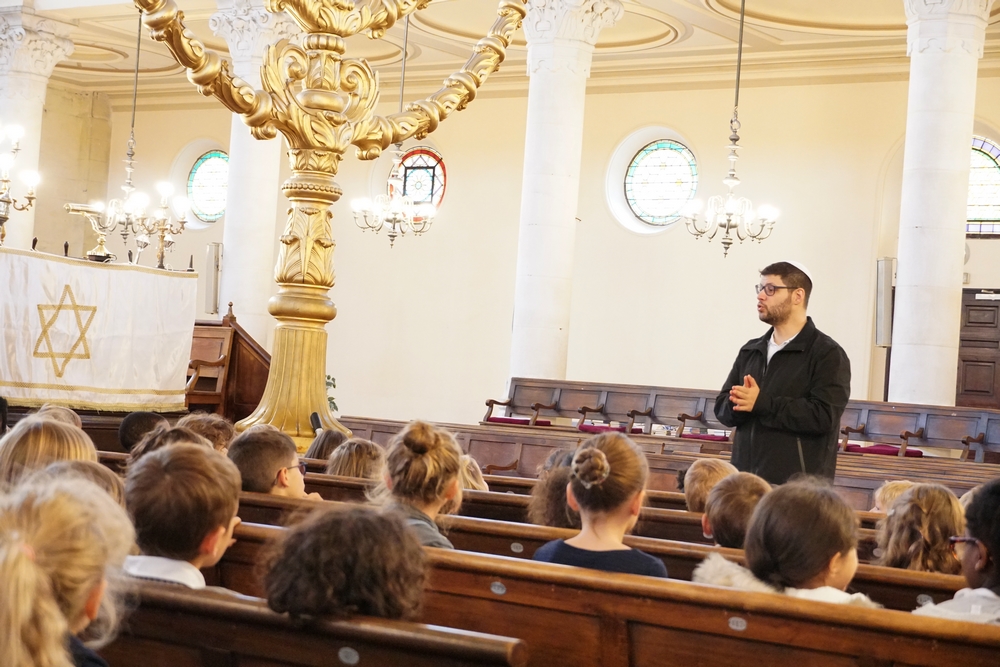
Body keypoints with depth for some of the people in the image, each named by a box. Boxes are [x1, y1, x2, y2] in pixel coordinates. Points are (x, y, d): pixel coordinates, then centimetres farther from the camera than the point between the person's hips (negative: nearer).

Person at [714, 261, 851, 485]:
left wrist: (762, 403, -17)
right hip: (744, 479, 6)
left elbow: (824, 416, -16)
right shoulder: (750, 351, 17)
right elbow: (723, 408, 12)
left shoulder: (828, 354, -3)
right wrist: (741, 402, -12)